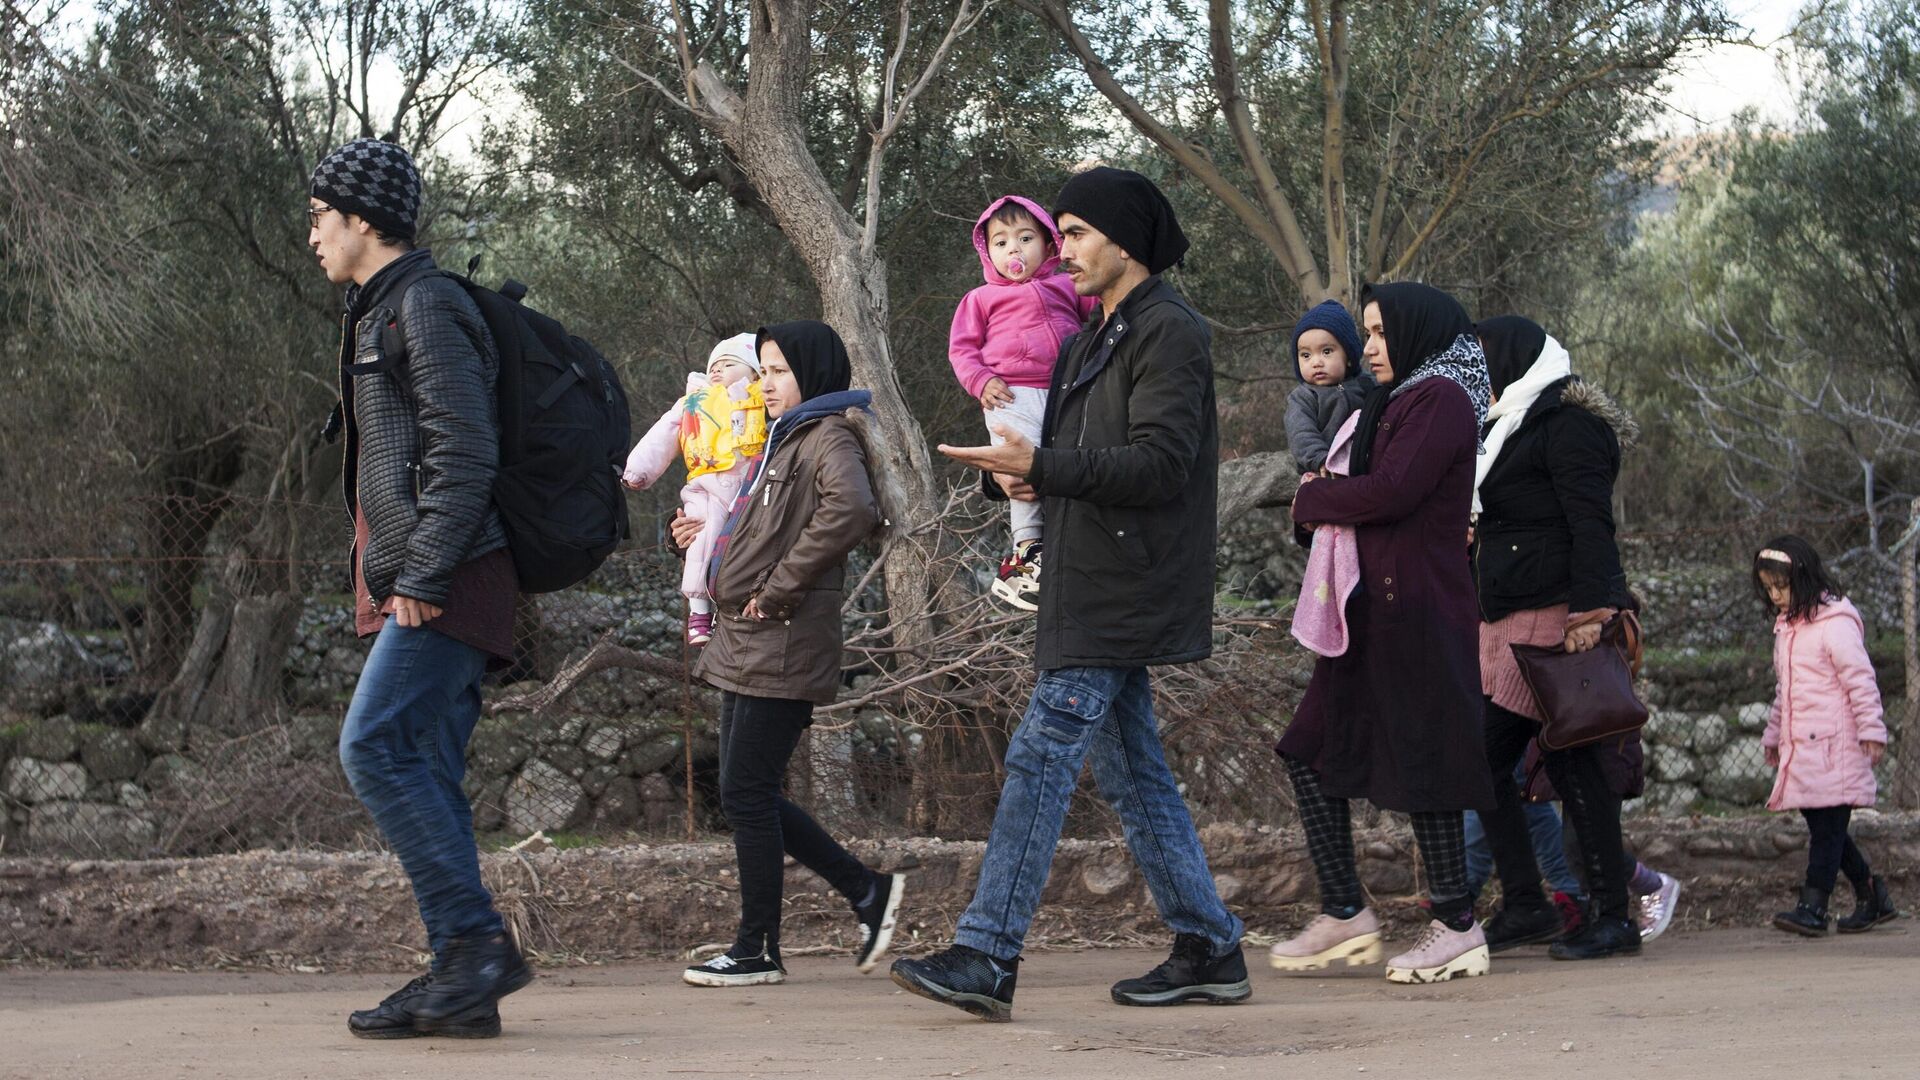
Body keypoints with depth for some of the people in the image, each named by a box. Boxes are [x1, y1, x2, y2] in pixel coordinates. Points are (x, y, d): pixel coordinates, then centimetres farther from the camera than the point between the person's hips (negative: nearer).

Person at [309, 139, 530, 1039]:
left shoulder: (425, 308, -9)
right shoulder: (381, 314, 22)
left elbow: (465, 454, -18)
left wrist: (421, 575, -20)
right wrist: (382, 577, 19)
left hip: (447, 586, -10)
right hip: (414, 586, 10)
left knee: (374, 746, -16)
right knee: (423, 775, 6)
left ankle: (478, 941, -13)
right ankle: (461, 977, 7)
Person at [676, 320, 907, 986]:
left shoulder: (829, 438, -9)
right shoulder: (787, 438, 22)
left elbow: (851, 509, -30)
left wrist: (778, 589, -24)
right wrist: (707, 537, 10)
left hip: (782, 646, -10)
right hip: (746, 644, 10)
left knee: (746, 793, -6)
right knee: (747, 796, 9)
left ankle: (758, 950, 2)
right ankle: (867, 892, 17)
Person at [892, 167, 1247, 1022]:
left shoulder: (1168, 333, -10)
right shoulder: (1096, 340, 21)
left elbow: (1160, 463, -21)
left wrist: (1041, 466, -29)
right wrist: (1023, 471, 1)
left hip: (1121, 592, -10)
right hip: (1091, 590, 10)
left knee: (1041, 758, -14)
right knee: (1131, 772, 11)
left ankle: (988, 956, -15)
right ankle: (1208, 950, 16)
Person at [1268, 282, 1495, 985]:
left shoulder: (1440, 398, -10)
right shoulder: (1396, 402, 21)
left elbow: (1391, 491, -20)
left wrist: (1312, 498, -5)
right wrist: (1324, 501, -2)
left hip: (1418, 610, -10)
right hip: (1373, 610, 10)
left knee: (1420, 762, -5)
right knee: (1311, 750, 8)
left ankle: (1457, 928, 3)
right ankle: (1344, 914, 12)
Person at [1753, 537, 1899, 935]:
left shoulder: (1835, 624, -10)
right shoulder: (1787, 627, 17)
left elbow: (1861, 680, -12)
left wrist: (1871, 730, -15)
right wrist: (1773, 735, 27)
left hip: (1835, 746, -9)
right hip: (1800, 748, 9)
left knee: (1828, 826, -9)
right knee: (1822, 827, 9)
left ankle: (1813, 907, -12)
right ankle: (1871, 895, 19)